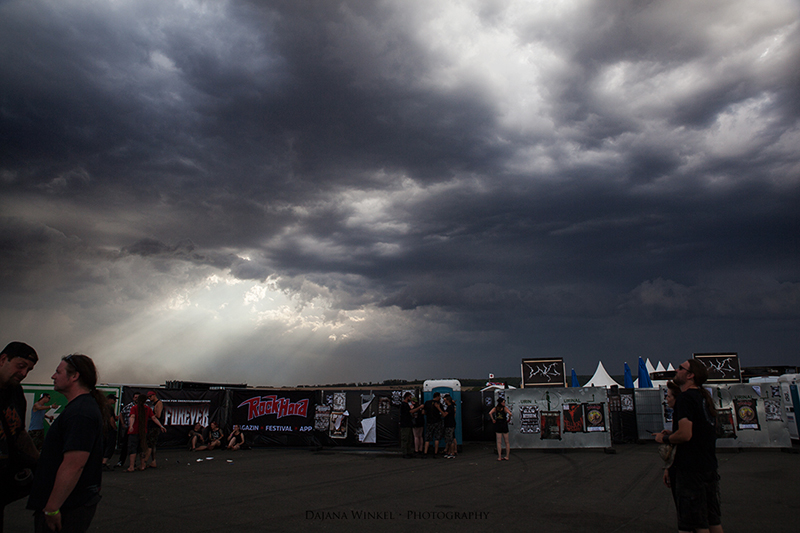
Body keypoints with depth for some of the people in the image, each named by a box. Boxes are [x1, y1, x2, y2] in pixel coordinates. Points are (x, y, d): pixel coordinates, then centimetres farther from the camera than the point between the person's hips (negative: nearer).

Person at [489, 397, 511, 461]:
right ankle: (507, 456, 13)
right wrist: (508, 419, -5)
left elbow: (490, 413, -13)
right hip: (504, 425, -2)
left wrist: (493, 420, -3)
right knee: (506, 442, 10)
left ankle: (499, 457, 2)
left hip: (497, 425, 2)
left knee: (499, 442, 4)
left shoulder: (495, 408, 1)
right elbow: (510, 413, -22)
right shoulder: (505, 408, -6)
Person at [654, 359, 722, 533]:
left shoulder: (685, 398, -17)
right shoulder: (705, 398, 13)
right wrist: (673, 434, 17)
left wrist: (665, 438, -8)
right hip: (709, 467, 9)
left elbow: (685, 434, -26)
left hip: (691, 469, -9)